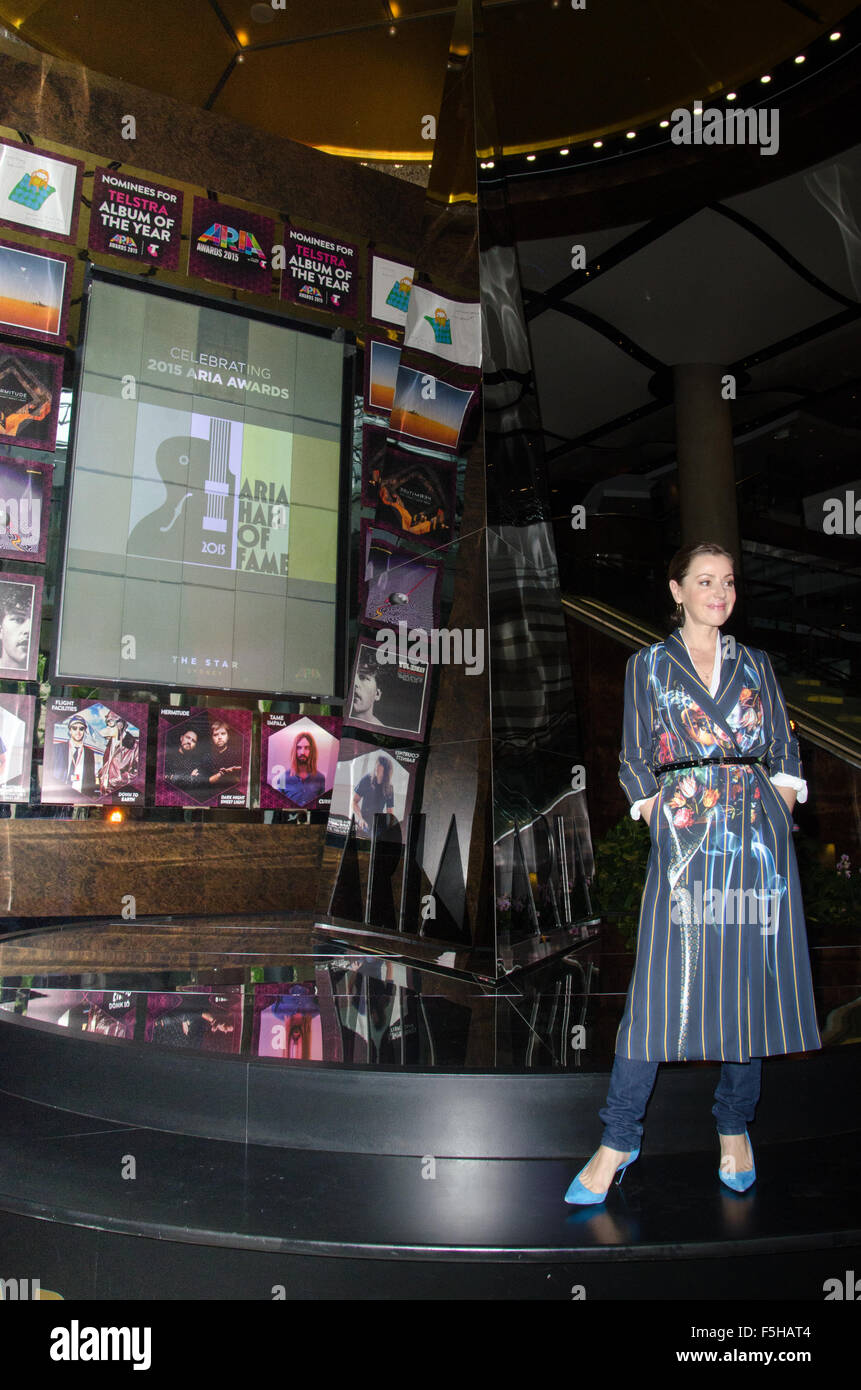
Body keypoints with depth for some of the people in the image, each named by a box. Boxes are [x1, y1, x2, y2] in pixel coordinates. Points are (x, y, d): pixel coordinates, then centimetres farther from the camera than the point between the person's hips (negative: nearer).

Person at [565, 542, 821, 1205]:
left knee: (753, 983, 6)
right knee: (659, 988, -4)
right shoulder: (649, 665, 8)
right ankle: (618, 1141, 8)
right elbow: (638, 761, 6)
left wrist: (779, 814, 0)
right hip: (684, 842, -2)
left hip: (760, 840, 3)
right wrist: (662, 822, -4)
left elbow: (786, 752, 13)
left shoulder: (756, 665, 14)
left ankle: (735, 1129, 26)